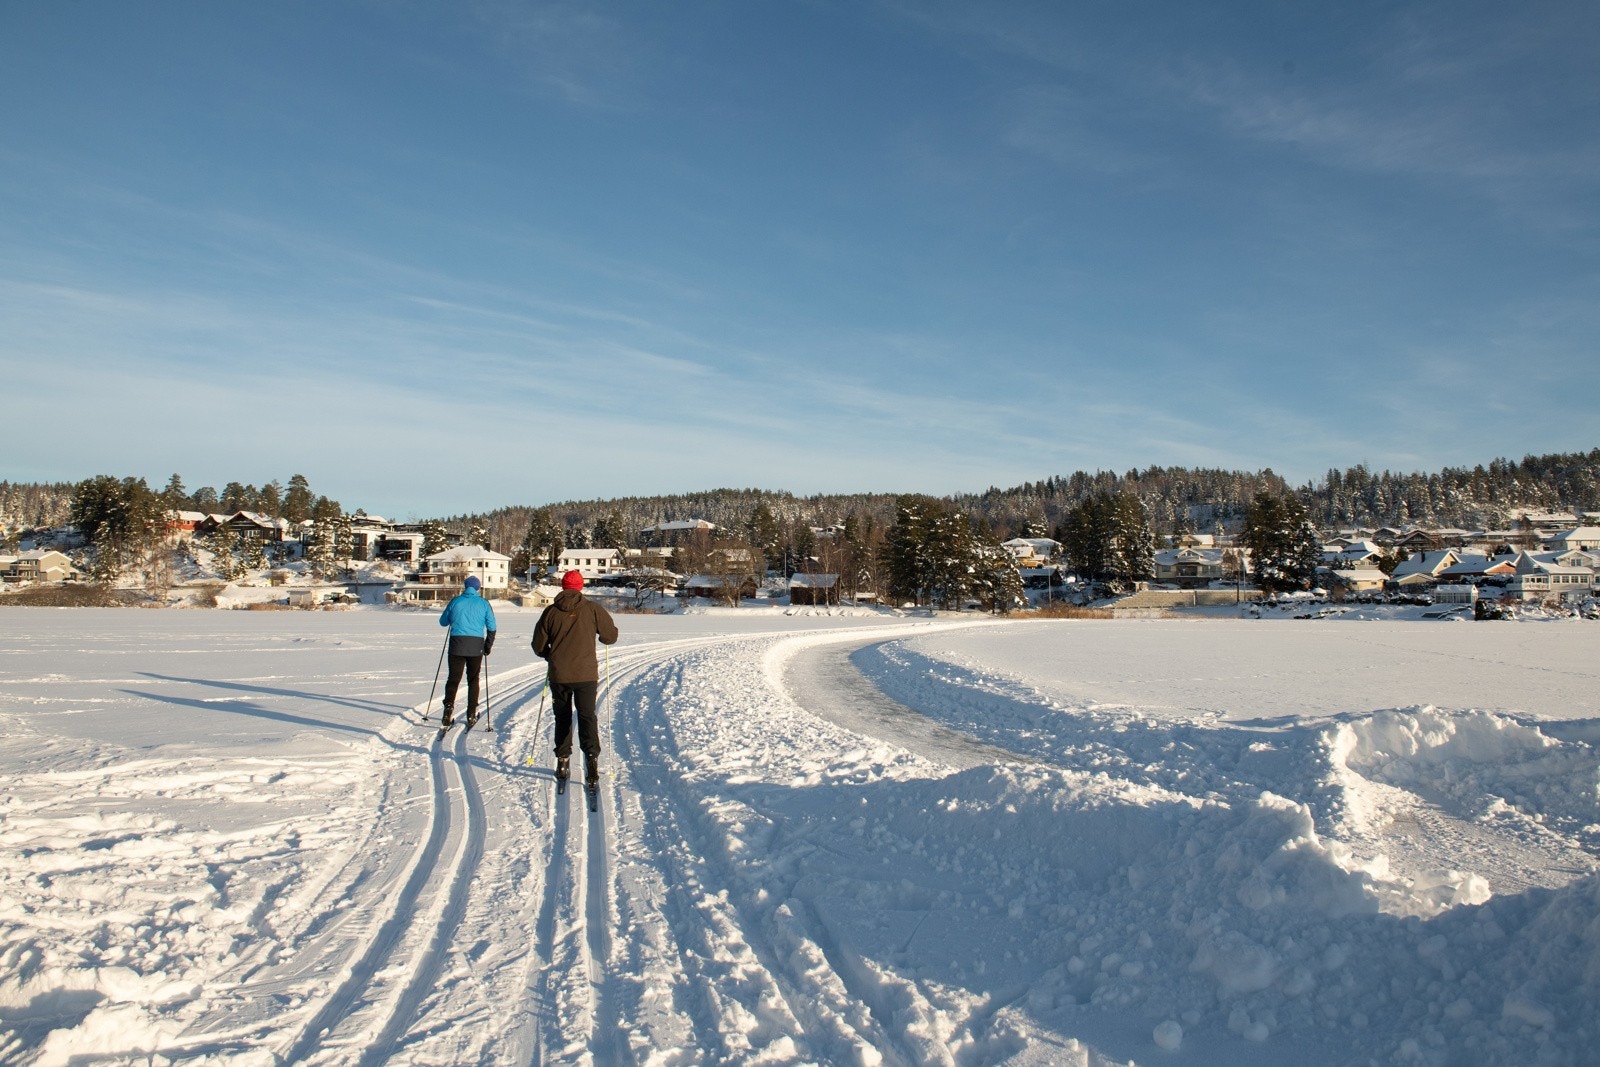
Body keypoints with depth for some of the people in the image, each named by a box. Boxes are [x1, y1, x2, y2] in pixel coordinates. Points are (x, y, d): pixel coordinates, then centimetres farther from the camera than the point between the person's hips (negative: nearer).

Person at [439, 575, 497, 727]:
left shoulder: (455, 601, 6)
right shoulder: (483, 603, 5)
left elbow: (443, 621, 16)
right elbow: (492, 627, 3)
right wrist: (488, 646, 13)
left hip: (457, 643, 0)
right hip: (476, 646, 0)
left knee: (453, 678, 6)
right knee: (473, 679, 10)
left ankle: (449, 708, -10)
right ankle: (472, 714, 9)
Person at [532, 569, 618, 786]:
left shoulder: (551, 612, 0)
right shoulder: (592, 609, -4)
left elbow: (538, 646, 5)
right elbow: (611, 636, 1)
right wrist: (598, 633, 23)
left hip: (558, 675, 2)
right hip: (586, 675, -1)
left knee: (562, 718, 16)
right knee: (587, 716, 0)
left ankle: (562, 761, 19)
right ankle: (591, 757, -19)